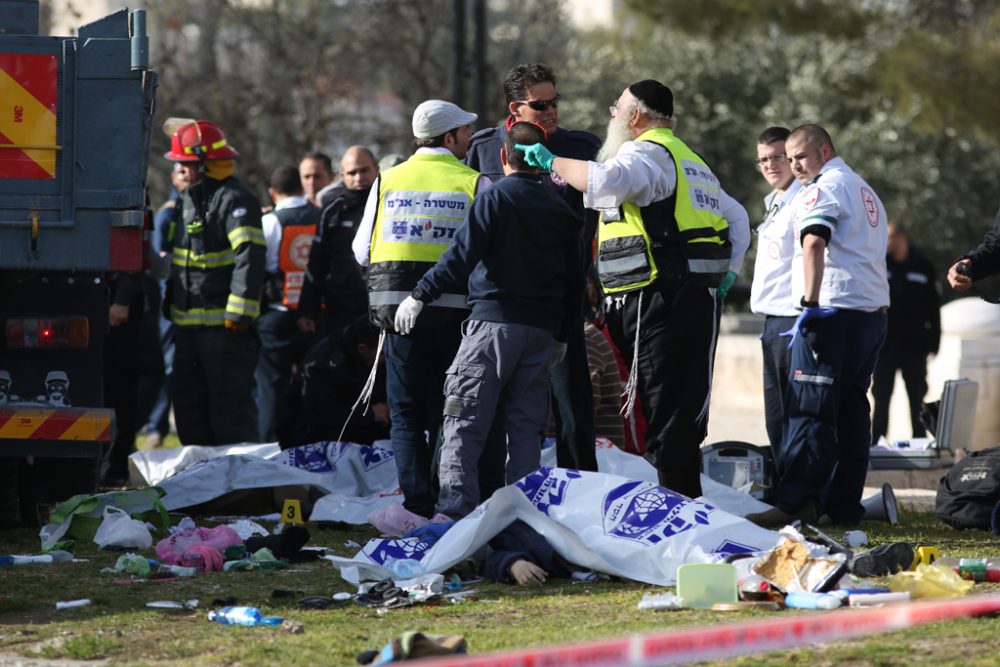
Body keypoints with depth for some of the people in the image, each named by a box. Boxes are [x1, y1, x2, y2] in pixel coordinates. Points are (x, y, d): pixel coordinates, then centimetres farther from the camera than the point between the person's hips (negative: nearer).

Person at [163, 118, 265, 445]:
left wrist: (240, 311, -25)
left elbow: (250, 257, -22)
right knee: (188, 404, 13)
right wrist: (171, 303, 24)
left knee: (230, 403, -7)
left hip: (224, 324, -10)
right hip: (188, 322, 10)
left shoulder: (234, 200, -13)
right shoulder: (191, 198, 17)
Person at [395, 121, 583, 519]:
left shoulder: (496, 198, -4)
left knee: (464, 420, -6)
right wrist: (562, 334, 26)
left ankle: (454, 510, -16)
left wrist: (421, 295, -12)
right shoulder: (560, 210, 15)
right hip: (543, 327, 6)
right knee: (526, 425, 9)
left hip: (495, 321, -6)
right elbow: (574, 279, 19)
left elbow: (462, 255, -15)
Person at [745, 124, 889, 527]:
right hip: (873, 311, 9)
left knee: (809, 410, -12)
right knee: (852, 410, 9)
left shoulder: (824, 188, -6)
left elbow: (814, 243, -21)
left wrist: (811, 301, -26)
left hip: (834, 312, -9)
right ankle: (845, 505, 9)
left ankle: (795, 503, -18)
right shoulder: (866, 192, 24)